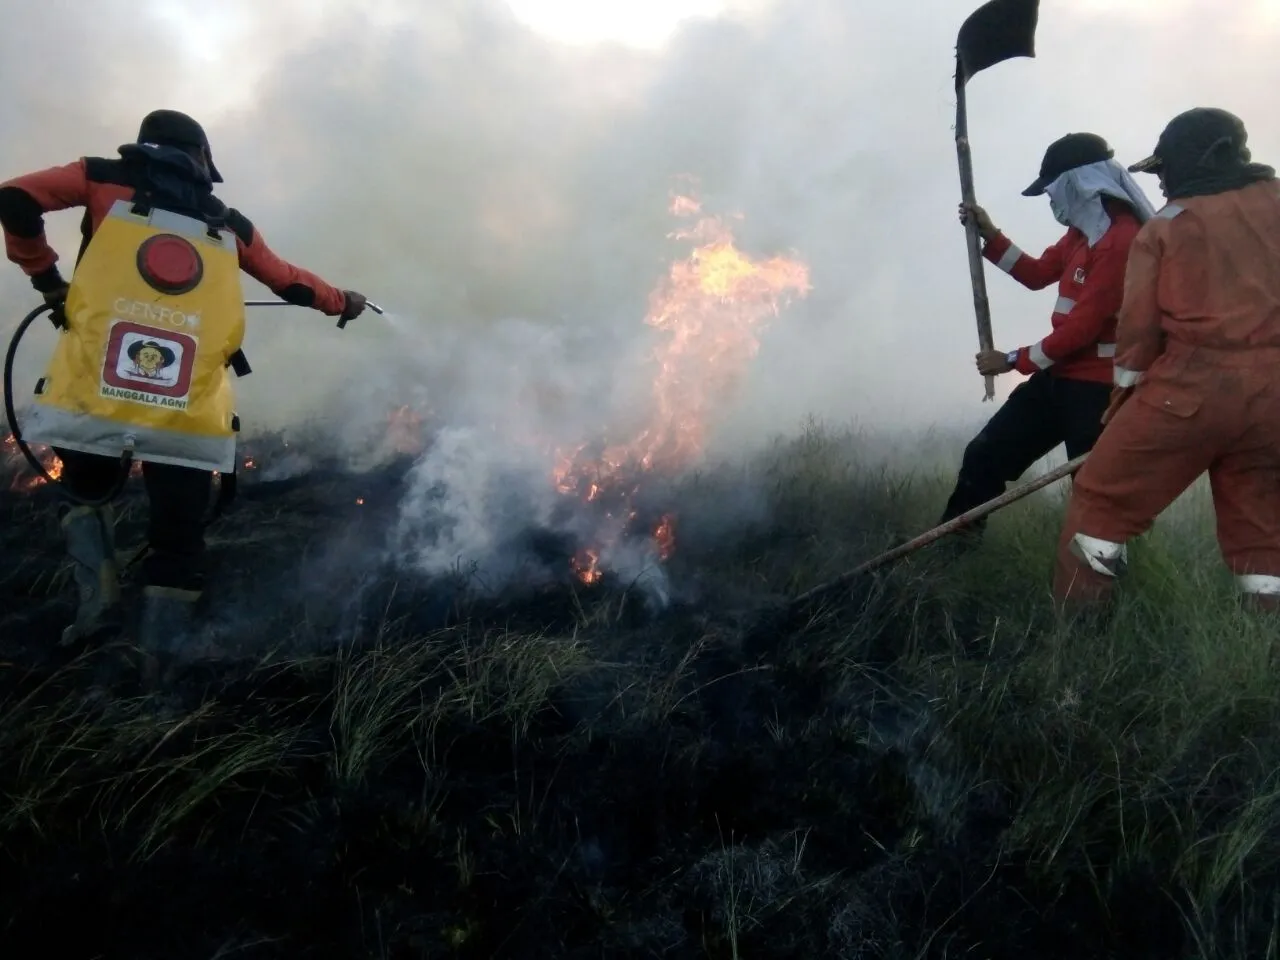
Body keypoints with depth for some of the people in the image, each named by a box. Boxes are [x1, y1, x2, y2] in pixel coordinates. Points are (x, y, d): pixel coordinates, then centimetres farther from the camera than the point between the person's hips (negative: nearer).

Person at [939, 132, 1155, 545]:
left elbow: (1083, 326, -23)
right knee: (985, 452, 8)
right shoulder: (1084, 229, 11)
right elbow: (1038, 274, 23)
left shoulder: (1121, 241, -21)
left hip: (1096, 386, -9)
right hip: (1060, 374, 10)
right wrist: (989, 236, 11)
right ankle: (948, 542, 18)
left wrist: (1014, 360, -13)